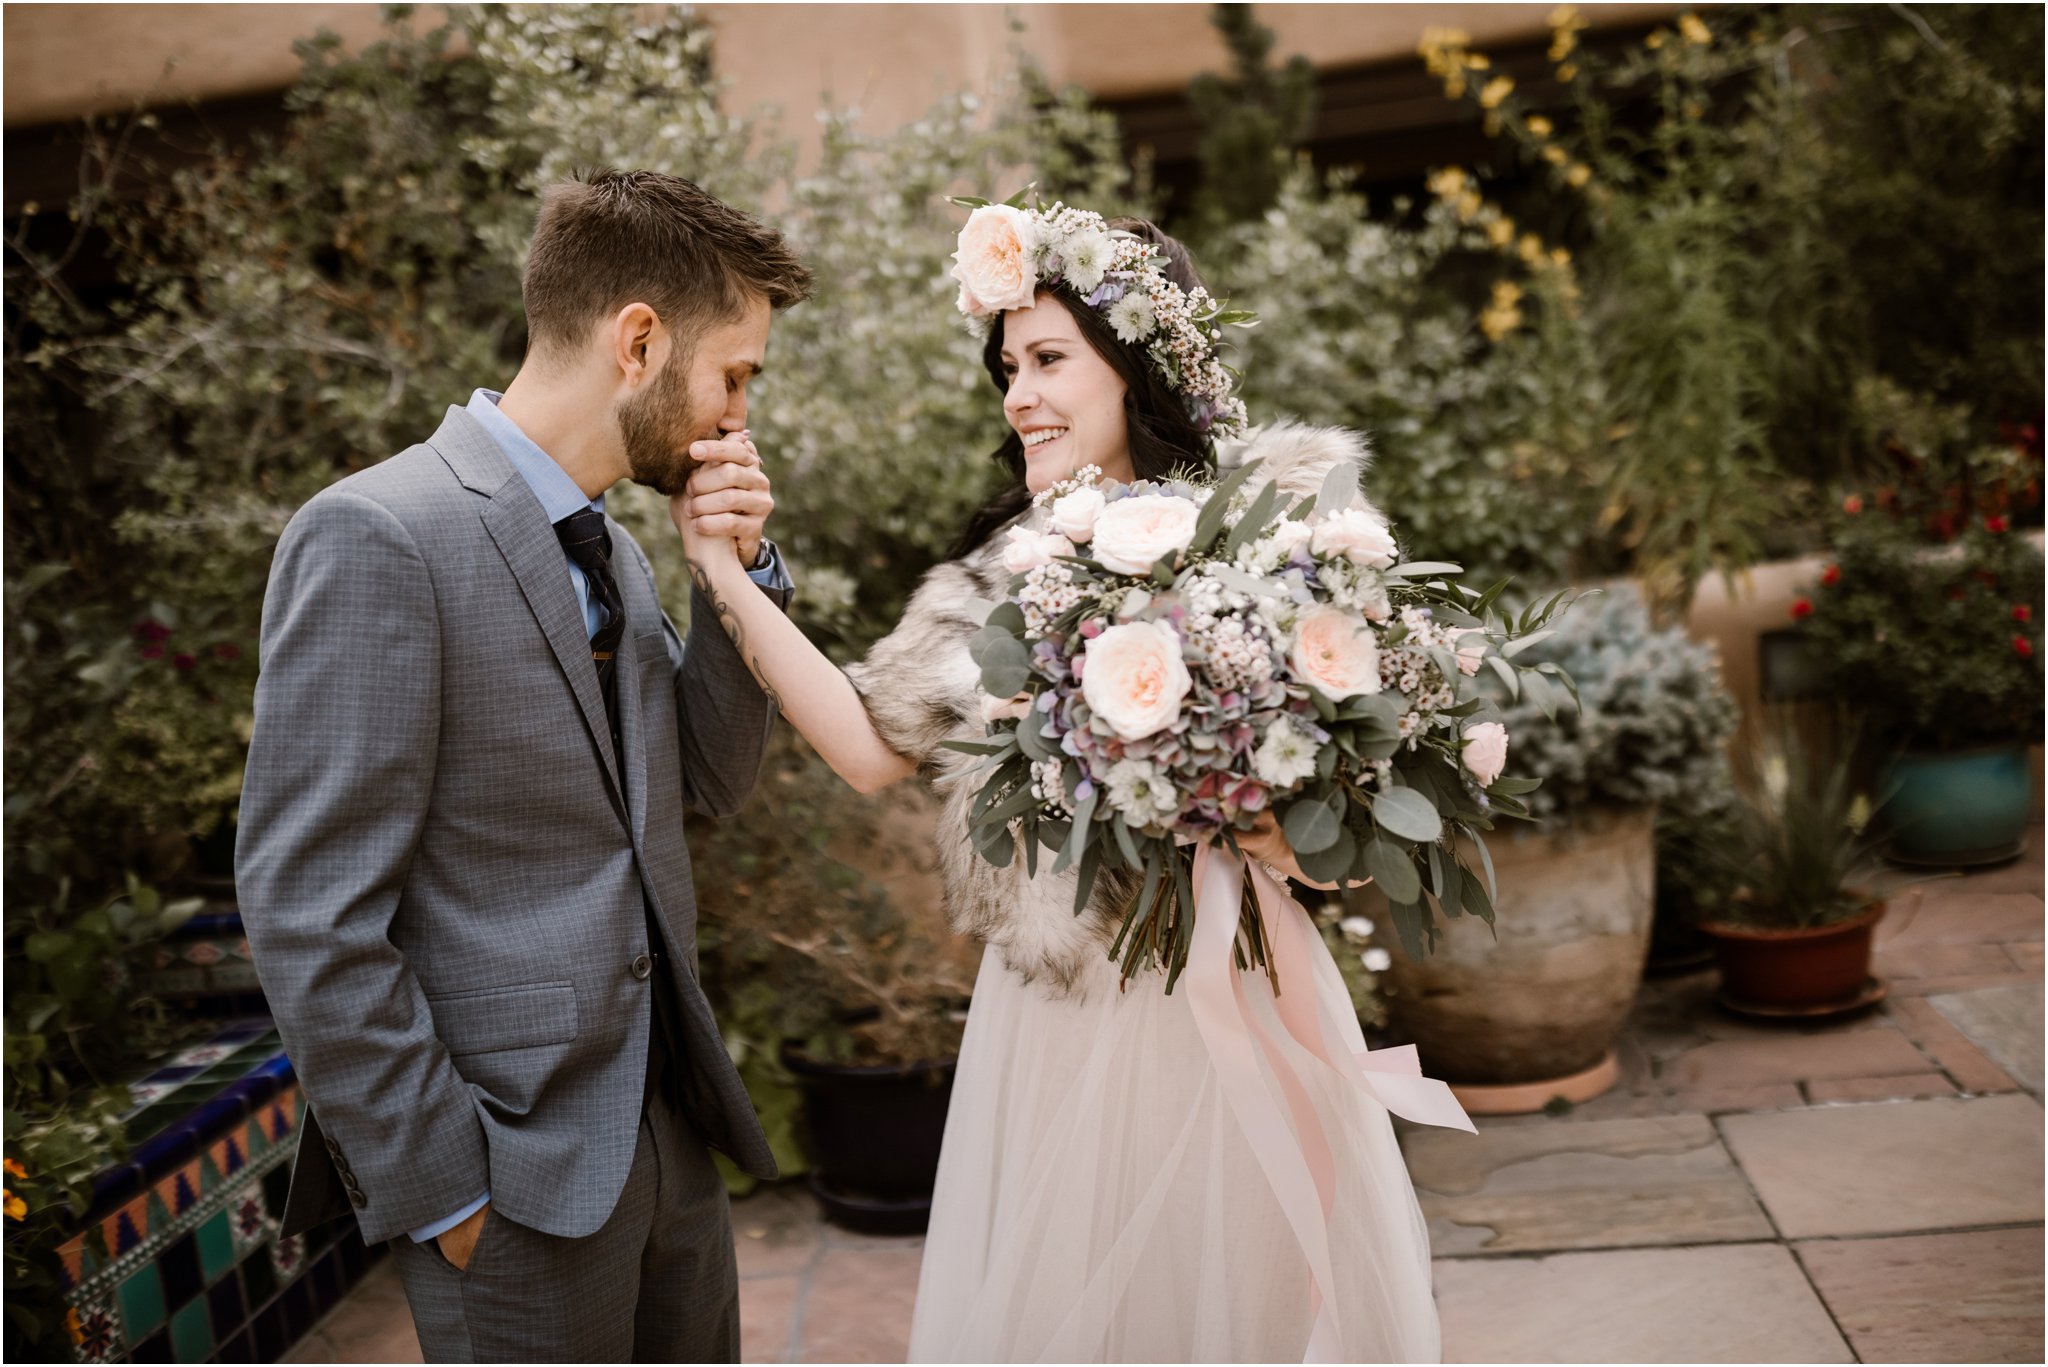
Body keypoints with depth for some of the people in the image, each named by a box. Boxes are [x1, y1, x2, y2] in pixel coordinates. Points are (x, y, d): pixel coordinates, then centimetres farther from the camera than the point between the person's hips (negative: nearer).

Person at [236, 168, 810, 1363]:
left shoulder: (609, 546, 9)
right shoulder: (377, 538, -17)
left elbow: (707, 782, 14)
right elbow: (308, 913, -18)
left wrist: (744, 578, 0)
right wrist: (438, 1188, -15)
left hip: (669, 1126, 8)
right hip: (515, 1173, -8)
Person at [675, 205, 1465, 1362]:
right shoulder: (1006, 571, 4)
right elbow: (875, 748, -3)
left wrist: (1274, 833, -28)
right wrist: (729, 576, -5)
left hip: (1230, 1012, -4)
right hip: (1050, 1026, 4)